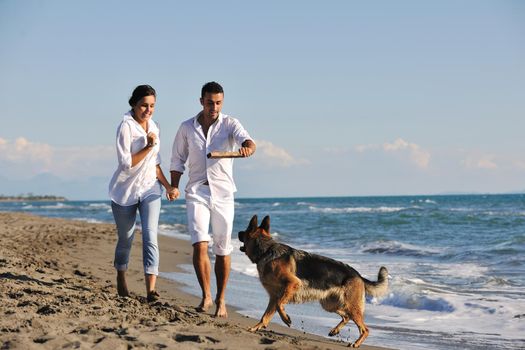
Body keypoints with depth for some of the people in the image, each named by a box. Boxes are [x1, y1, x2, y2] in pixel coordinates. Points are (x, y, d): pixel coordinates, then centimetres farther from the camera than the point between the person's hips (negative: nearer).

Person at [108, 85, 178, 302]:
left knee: (150, 236, -12)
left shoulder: (153, 127, 8)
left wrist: (168, 186, 11)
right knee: (126, 239, 10)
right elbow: (126, 163, -17)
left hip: (149, 189, 4)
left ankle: (151, 289, -21)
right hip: (125, 190, -4)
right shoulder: (126, 127, -11)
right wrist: (148, 147, -21)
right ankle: (121, 280, 33)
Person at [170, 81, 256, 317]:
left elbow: (247, 141, -19)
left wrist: (247, 148, -43)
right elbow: (177, 161, 14)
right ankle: (206, 296, -3)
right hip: (197, 192, 0)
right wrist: (173, 187, 2)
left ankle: (221, 299, 19)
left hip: (223, 193, 0)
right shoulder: (187, 128, 6)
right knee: (200, 244, -15)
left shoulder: (230, 124, 0)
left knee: (222, 250, 5)